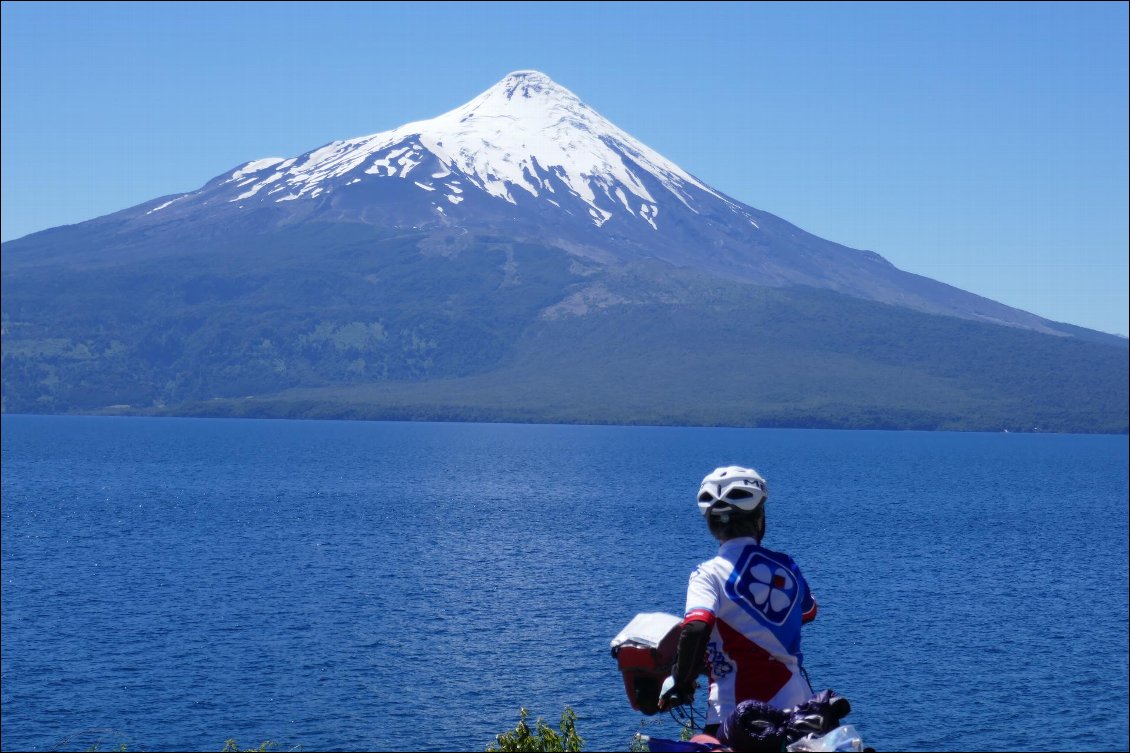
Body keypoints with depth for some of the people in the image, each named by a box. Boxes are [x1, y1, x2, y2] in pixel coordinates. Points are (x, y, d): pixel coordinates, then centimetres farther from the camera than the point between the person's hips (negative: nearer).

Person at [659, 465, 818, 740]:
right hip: (795, 704, 5)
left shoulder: (709, 574, -9)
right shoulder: (786, 566, 7)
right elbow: (808, 612, 24)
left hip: (734, 710, -5)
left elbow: (696, 629, -24)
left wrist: (680, 682, -11)